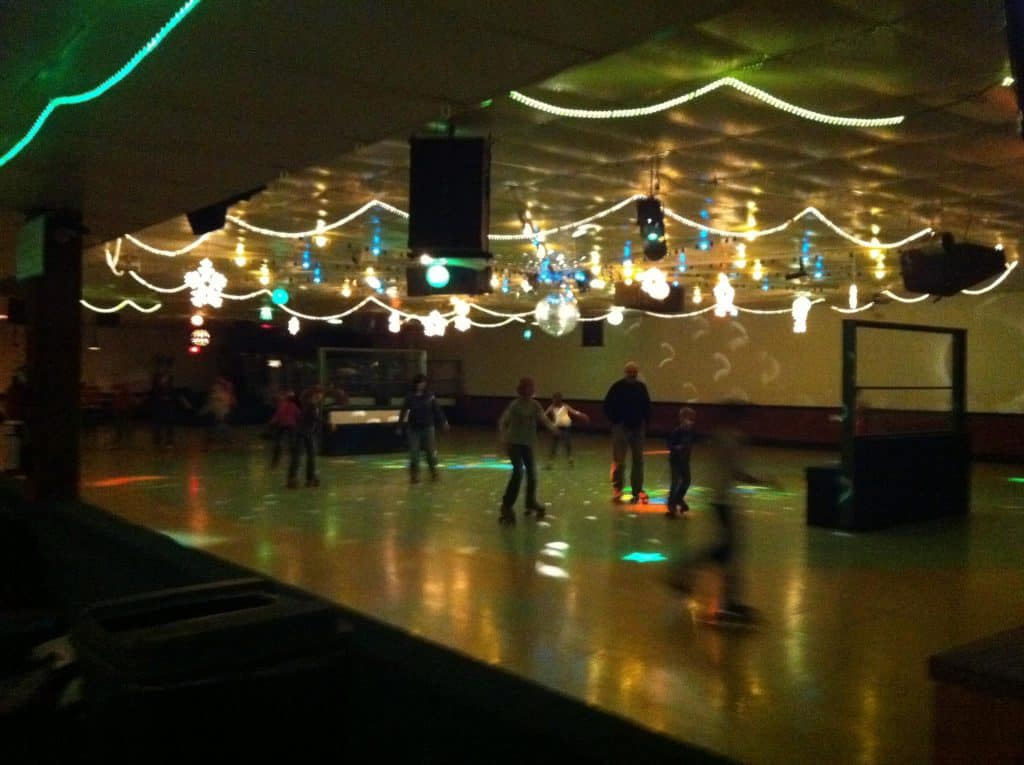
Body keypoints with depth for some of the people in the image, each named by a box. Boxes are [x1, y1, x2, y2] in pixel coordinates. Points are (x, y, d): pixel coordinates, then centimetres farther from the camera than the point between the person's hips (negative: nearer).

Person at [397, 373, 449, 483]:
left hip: (428, 427, 0)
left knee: (431, 451, 6)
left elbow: (437, 410, 0)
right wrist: (400, 426, 0)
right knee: (414, 452, 3)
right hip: (413, 428, 0)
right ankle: (414, 474, 15)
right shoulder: (410, 397, -5)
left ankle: (433, 472, 25)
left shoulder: (430, 396, -4)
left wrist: (443, 422, -1)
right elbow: (403, 412, -1)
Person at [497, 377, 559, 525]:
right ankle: (507, 505, -10)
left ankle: (531, 502, 32)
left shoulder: (535, 405, 0)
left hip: (528, 443, 5)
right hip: (514, 442, -5)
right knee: (518, 471, -19)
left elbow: (544, 419, -12)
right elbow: (503, 422, -12)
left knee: (532, 472, 8)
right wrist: (503, 438, -25)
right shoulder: (514, 405, -10)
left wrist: (553, 428, -31)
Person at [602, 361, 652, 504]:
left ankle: (637, 491, 16)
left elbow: (647, 406, 16)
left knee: (638, 460, 8)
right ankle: (616, 491, 6)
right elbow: (608, 405, -6)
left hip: (637, 428, 5)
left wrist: (645, 420, 3)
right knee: (619, 461, -4)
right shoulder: (617, 387, -7)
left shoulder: (641, 387, 7)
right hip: (621, 428, -5)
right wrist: (614, 421, -10)